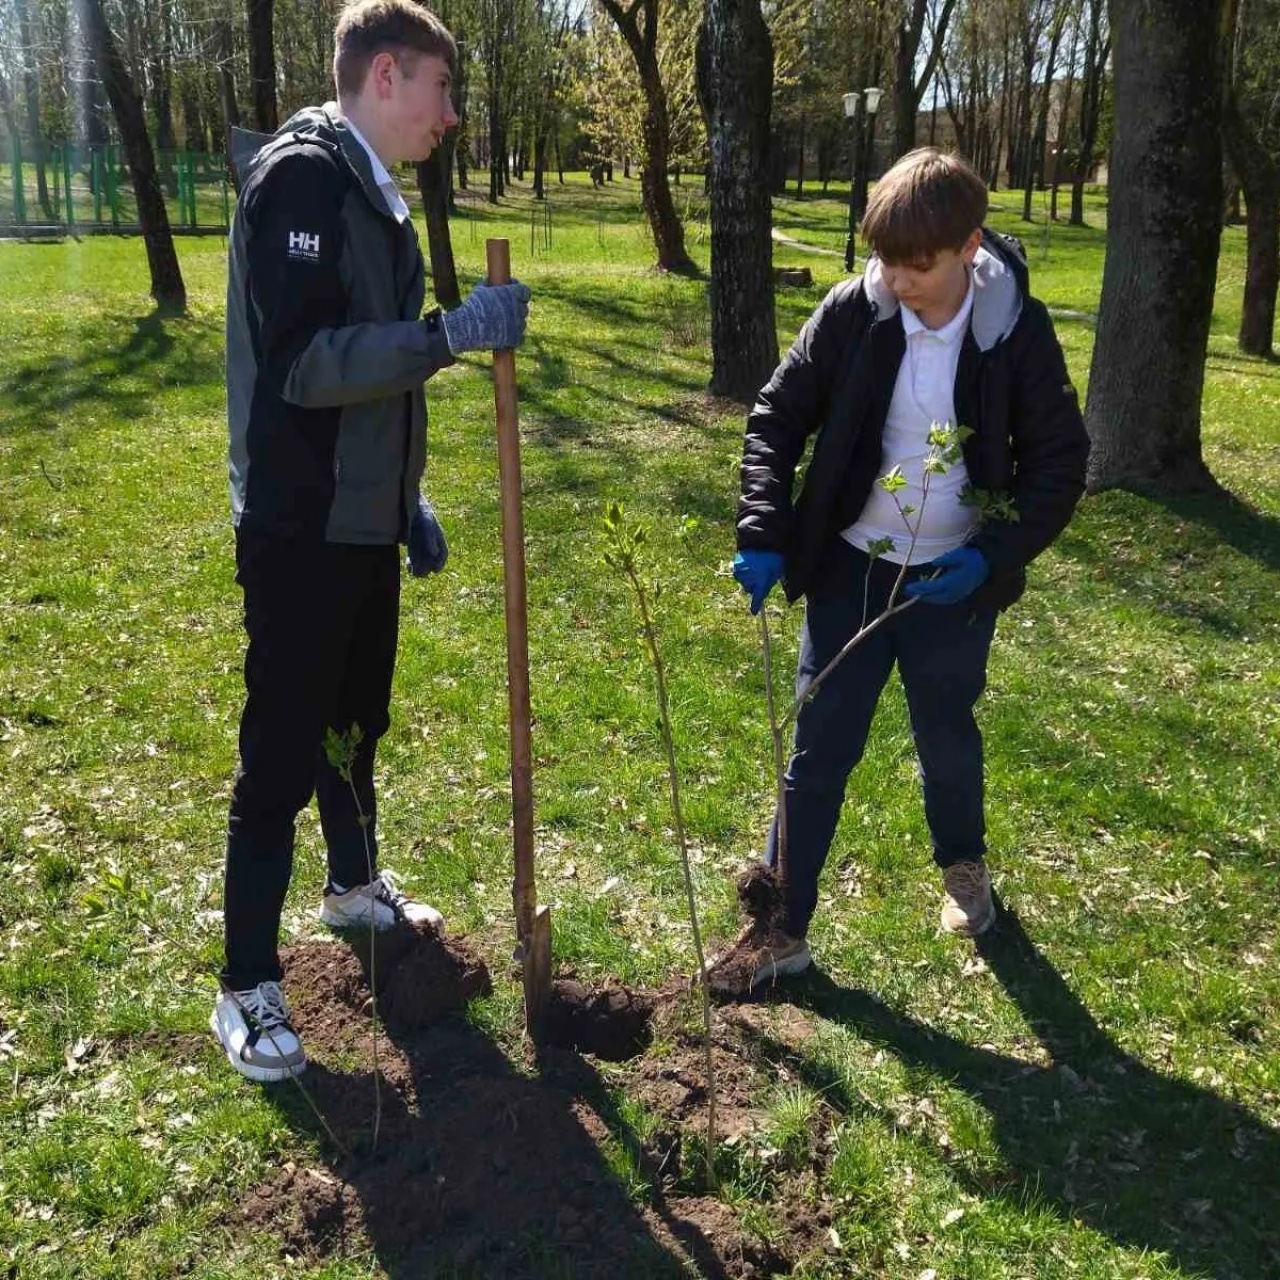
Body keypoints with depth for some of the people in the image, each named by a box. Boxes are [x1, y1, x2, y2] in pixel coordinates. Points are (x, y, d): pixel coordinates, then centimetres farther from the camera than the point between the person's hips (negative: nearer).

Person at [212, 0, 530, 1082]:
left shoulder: (374, 195, 14)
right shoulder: (302, 178, -15)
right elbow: (302, 362, -26)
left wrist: (408, 500, 19)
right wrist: (450, 334, -29)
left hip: (363, 521, 9)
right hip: (299, 529, -9)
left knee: (357, 720, 22)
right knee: (282, 753, -2)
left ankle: (356, 884, 42)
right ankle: (248, 987, 11)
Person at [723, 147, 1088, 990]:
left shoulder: (1018, 329, -12)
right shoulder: (853, 311, -11)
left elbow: (1060, 462, -5)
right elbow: (778, 417, -3)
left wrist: (993, 556, -17)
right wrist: (763, 536, -14)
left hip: (953, 577, 0)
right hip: (851, 566, 1)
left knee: (947, 735, 17)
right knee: (818, 749, 3)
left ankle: (964, 865, 45)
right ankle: (781, 928, 12)